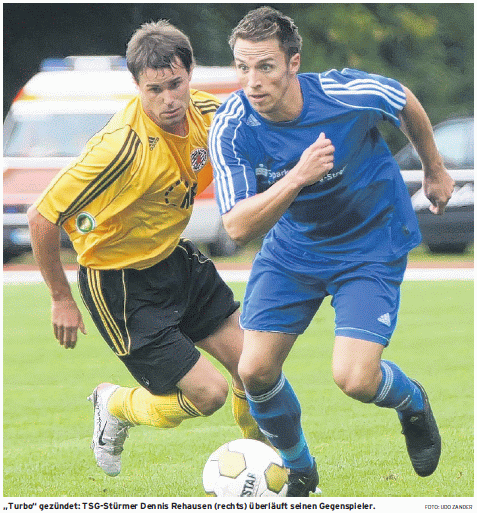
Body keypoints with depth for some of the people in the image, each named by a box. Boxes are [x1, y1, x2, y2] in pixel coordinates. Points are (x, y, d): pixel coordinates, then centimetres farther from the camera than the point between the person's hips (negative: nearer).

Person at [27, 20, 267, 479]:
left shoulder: (205, 111, -11)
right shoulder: (123, 148, -33)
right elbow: (42, 218, -25)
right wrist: (61, 299, -14)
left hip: (175, 259, 7)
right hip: (121, 283, -7)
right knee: (208, 393, -8)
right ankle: (117, 407, 22)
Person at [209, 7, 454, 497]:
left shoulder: (350, 95, -28)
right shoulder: (230, 129, -23)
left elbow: (406, 104, -3)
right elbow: (238, 227, -27)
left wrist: (434, 169, 13)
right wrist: (298, 177, -43)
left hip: (372, 245, -3)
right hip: (292, 249, 3)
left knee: (355, 378, -18)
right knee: (255, 371, -5)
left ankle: (411, 402, 20)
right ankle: (299, 470, 25)